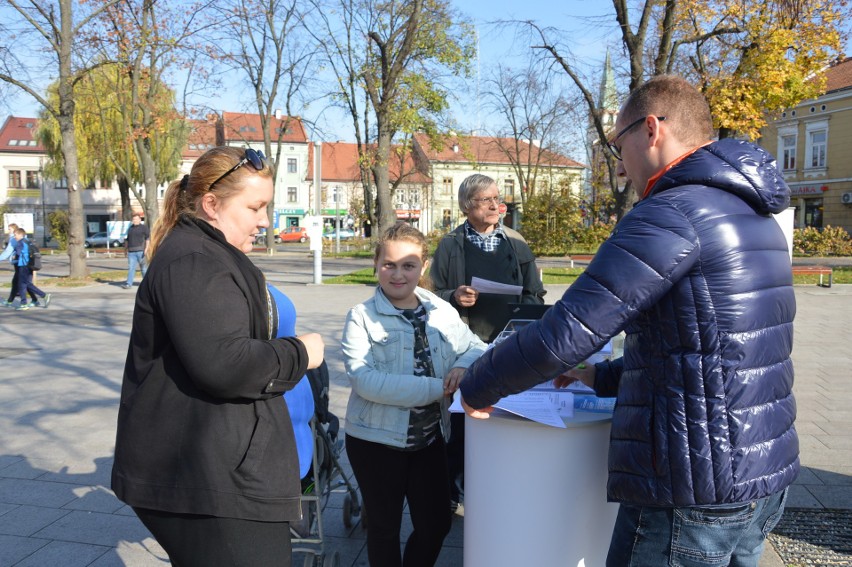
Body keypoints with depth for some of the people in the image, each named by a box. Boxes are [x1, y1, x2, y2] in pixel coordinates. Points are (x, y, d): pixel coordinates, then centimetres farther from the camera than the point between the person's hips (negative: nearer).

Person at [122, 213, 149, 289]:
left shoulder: (144, 227, 2)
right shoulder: (130, 228, 17)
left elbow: (148, 238, -5)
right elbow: (127, 239, 23)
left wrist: (146, 248, -15)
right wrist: (127, 249, 18)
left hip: (141, 251, -4)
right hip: (131, 252, 4)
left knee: (144, 268, 3)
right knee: (131, 268, -2)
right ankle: (129, 284, -6)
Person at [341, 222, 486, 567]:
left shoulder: (442, 311, 0)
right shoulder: (361, 316, -12)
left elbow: (475, 347, 9)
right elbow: (364, 380, -24)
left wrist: (464, 364, -16)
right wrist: (436, 389, -29)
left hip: (429, 438, 4)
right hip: (376, 440, -3)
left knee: (436, 524, 17)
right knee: (385, 528, 16)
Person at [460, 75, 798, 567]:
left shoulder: (673, 213, -19)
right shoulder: (754, 215, 12)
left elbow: (563, 336, -23)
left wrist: (477, 389, -7)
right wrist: (604, 377, 18)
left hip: (695, 493, -9)